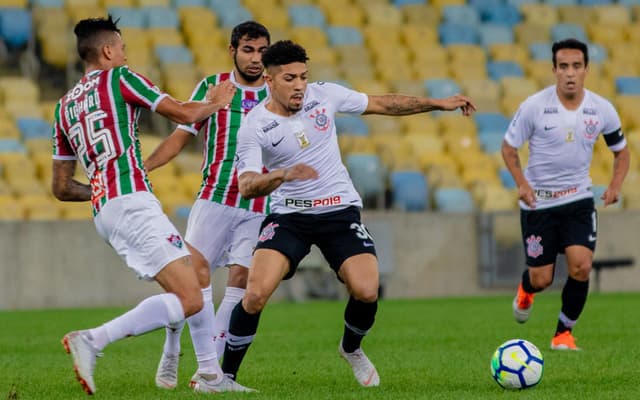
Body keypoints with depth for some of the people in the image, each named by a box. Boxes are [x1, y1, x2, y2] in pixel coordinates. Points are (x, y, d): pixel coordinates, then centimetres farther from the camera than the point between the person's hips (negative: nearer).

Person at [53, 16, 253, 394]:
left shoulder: (64, 107, 21)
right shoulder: (118, 78, 1)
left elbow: (62, 187, 22)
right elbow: (184, 114, 0)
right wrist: (215, 104, 21)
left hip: (103, 211, 9)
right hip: (133, 202, -9)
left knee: (197, 269, 21)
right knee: (189, 300, -16)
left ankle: (211, 374, 16)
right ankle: (92, 340, -27)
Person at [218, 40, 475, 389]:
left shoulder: (324, 95, -4)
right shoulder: (254, 127, -12)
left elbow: (382, 104, 9)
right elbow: (246, 186, -21)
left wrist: (438, 104, 9)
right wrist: (284, 174, -40)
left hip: (340, 210, 2)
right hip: (288, 214, -2)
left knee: (366, 291, -17)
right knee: (255, 295, -21)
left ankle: (351, 349, 17)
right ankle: (226, 375, -3)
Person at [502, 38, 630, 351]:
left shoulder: (602, 110, -6)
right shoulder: (534, 106, -14)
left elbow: (621, 151, 9)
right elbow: (509, 147, -2)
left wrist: (615, 186, -8)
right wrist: (522, 183, -18)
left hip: (579, 199, 2)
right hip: (538, 201, -2)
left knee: (581, 266, -17)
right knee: (541, 279, 1)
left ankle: (564, 333, 4)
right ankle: (526, 290, 41)